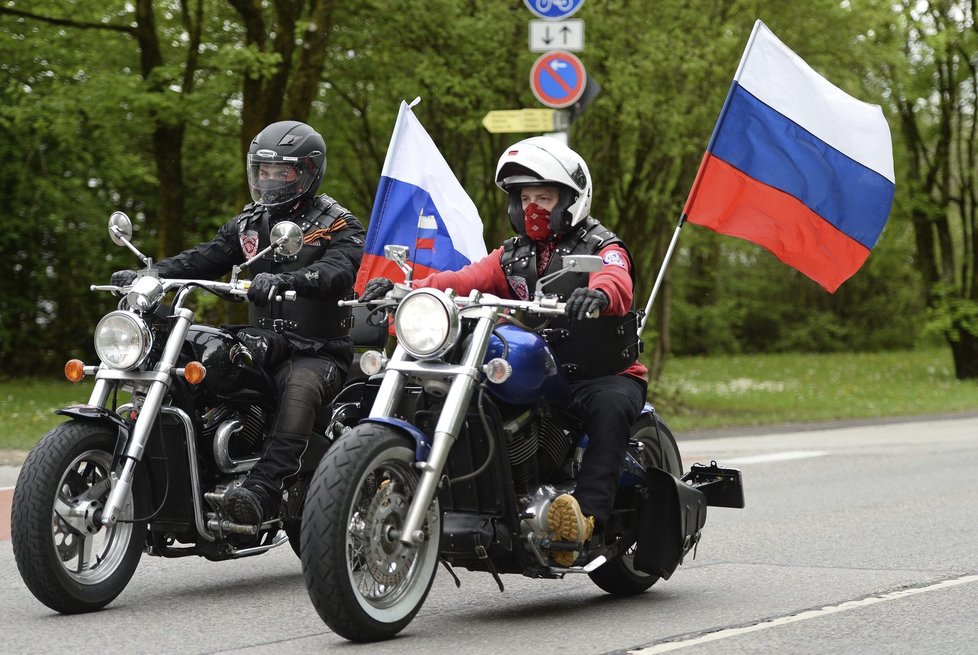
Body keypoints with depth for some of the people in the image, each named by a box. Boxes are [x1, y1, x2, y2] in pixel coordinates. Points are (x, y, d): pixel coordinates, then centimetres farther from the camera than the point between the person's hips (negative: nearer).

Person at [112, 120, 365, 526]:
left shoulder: (337, 225, -2)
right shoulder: (249, 223, 18)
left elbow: (337, 272, -22)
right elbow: (205, 258, 7)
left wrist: (282, 281, -43)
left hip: (319, 352, -6)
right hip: (264, 342, 6)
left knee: (300, 388, -38)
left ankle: (262, 490, -52)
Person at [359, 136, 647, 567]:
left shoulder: (602, 248, -1)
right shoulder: (513, 257, 16)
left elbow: (617, 282, -26)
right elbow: (463, 281, 0)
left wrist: (598, 293, -52)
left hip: (607, 374, -5)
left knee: (611, 407, -38)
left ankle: (587, 511, -49)